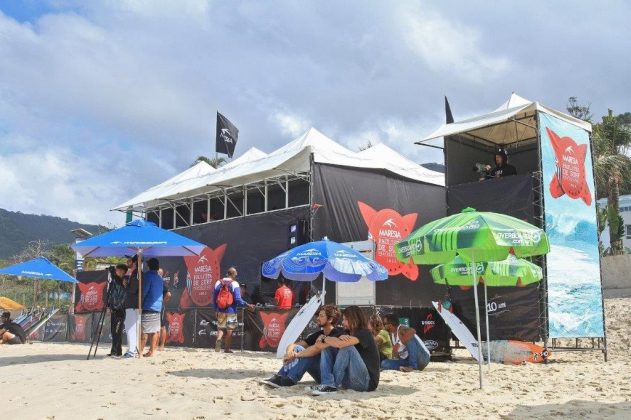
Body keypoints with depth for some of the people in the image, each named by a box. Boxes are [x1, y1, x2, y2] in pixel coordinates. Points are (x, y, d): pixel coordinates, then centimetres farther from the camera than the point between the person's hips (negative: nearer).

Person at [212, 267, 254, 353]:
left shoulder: (219, 283, 4)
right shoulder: (234, 284, -10)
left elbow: (214, 298, 7)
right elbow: (238, 299, -16)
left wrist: (216, 309, 16)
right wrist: (247, 305, -9)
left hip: (221, 311, 4)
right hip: (231, 311, -4)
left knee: (220, 328, 13)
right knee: (230, 330, 8)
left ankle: (218, 339, -16)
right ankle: (227, 348, 11)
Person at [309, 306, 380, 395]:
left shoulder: (364, 333, -10)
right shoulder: (346, 334, 12)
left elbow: (340, 344, -27)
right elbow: (320, 345, 2)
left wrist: (324, 338, -8)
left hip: (367, 382, -8)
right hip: (349, 381, 8)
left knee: (347, 347, -27)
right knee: (327, 348, 0)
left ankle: (334, 384, -20)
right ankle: (328, 384, -20)